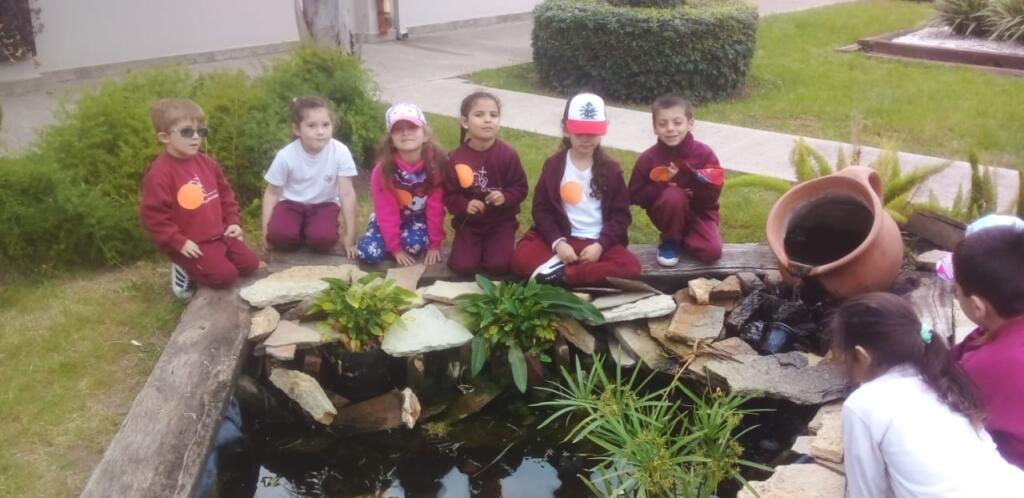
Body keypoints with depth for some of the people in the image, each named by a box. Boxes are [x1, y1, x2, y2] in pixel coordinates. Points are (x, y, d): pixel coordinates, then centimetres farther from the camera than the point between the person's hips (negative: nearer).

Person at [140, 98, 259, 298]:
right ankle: (184, 270, 8)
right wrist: (179, 242, -21)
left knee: (250, 263, 6)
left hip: (219, 234, 8)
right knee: (225, 275, -19)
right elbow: (152, 215, -20)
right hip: (191, 243, -8)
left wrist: (233, 222, 8)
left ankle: (197, 265, 21)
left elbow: (224, 193, 17)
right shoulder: (159, 173, -20)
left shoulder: (206, 162, 4)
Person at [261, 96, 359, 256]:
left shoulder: (340, 152, -21)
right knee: (278, 235, -29)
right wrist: (266, 231, -11)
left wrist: (350, 236, -14)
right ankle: (299, 235, 5)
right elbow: (272, 193, -5)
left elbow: (347, 193, -15)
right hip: (292, 203, 0)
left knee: (324, 238, -30)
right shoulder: (286, 155, -18)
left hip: (324, 204, 0)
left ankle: (311, 233, 5)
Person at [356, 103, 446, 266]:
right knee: (368, 252, -20)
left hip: (419, 218, 0)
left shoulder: (436, 163, -21)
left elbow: (436, 206, -14)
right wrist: (396, 247, -19)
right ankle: (395, 244, 10)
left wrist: (435, 244, -11)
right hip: (391, 220, 0)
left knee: (415, 243, -31)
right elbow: (386, 211, -18)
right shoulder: (383, 168, -22)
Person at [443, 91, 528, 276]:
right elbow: (449, 195, -4)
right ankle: (478, 246, 19)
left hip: (501, 221, -1)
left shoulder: (508, 154, -11)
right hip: (469, 223, 1)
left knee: (498, 266, -17)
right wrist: (464, 206, -23)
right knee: (463, 267, -14)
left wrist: (505, 197, -23)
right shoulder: (456, 158, -9)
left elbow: (520, 188, -4)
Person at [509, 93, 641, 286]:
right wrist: (557, 242, -15)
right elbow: (541, 209, 1)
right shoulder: (553, 165, 3)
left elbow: (620, 213, 2)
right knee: (520, 257, -26)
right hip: (562, 239, 0)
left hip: (598, 242, 1)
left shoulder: (611, 169, 3)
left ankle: (561, 274, -28)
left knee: (630, 267, -30)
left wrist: (600, 244, -13)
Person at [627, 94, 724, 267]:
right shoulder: (648, 158, -11)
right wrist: (664, 187, -23)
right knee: (673, 195, -35)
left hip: (699, 212, 1)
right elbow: (635, 196, -7)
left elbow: (712, 193, -15)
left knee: (712, 251, -24)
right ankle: (670, 241, -9)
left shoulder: (704, 153, -11)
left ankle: (684, 237, 10)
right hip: (668, 214, 0)